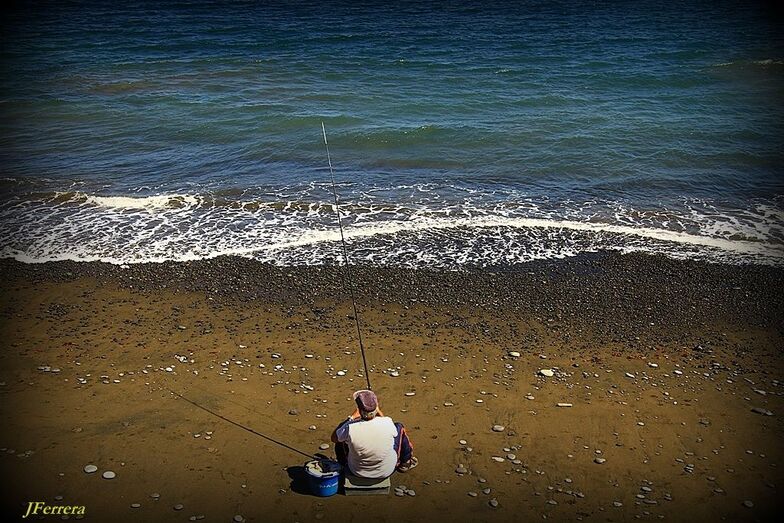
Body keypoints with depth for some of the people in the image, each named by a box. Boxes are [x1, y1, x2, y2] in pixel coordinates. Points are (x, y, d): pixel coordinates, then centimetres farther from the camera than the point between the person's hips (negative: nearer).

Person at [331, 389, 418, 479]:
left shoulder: (350, 428, -31)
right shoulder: (387, 423, -28)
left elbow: (334, 438, -7)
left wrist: (352, 418, -3)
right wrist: (379, 412, 4)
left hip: (357, 473, 0)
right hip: (386, 472, 0)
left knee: (341, 438, 20)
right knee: (399, 428, 16)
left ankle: (343, 465, 47)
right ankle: (405, 463, 38)